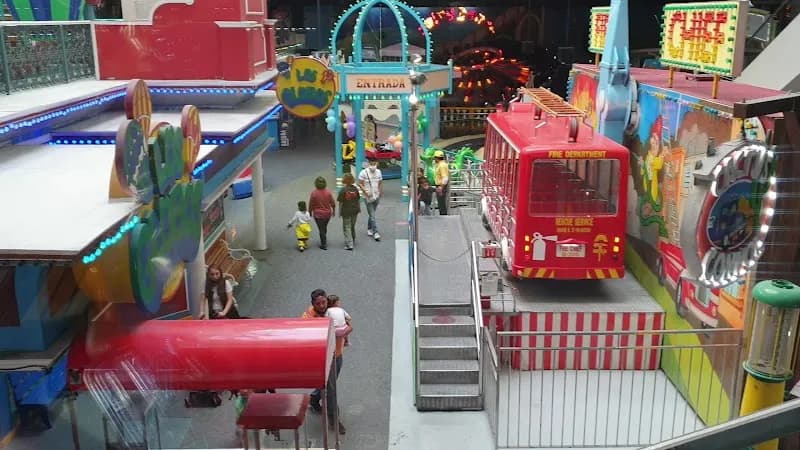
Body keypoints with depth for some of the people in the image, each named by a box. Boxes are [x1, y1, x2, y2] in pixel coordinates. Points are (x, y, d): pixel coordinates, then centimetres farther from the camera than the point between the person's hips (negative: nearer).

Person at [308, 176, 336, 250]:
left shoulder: (314, 193, -16)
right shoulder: (328, 192, -8)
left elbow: (311, 204, -8)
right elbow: (333, 203, 0)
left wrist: (310, 212, 8)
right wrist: (333, 211, 18)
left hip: (318, 214, -3)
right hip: (327, 214, 3)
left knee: (321, 229, 5)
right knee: (324, 228, 23)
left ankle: (324, 245, 7)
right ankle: (324, 240, 40)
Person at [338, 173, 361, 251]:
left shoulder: (343, 190, -17)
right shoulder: (355, 189, -3)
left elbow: (341, 202, -13)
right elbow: (357, 200, 5)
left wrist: (340, 212, -3)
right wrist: (359, 209, 17)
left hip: (346, 211, -5)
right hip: (355, 210, 5)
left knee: (347, 228, 2)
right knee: (352, 226, 21)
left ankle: (349, 244, -4)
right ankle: (353, 241, 36)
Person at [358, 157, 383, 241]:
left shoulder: (378, 172, 5)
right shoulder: (364, 172, -12)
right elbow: (360, 184, -10)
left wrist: (381, 192, 7)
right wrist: (365, 192, -20)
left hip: (376, 196, 5)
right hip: (368, 197, -5)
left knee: (371, 214, 17)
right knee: (372, 215, -7)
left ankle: (369, 229, 33)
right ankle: (375, 232, -6)